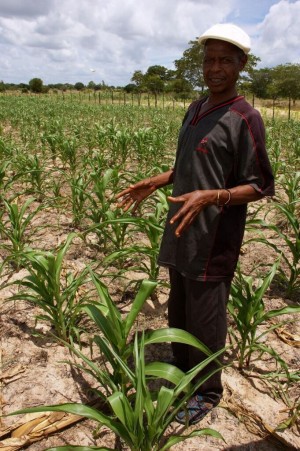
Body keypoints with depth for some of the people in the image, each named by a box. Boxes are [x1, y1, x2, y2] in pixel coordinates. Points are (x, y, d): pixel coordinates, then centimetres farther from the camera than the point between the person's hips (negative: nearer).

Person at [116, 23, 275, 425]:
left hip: (213, 239, -8)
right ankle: (182, 369, 42)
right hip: (182, 232, 8)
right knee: (179, 310, 20)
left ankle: (207, 392, 29)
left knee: (205, 319, 6)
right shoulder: (194, 110, 11)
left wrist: (210, 197, -27)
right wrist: (155, 182, 10)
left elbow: (261, 186, -13)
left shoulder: (245, 118, -13)